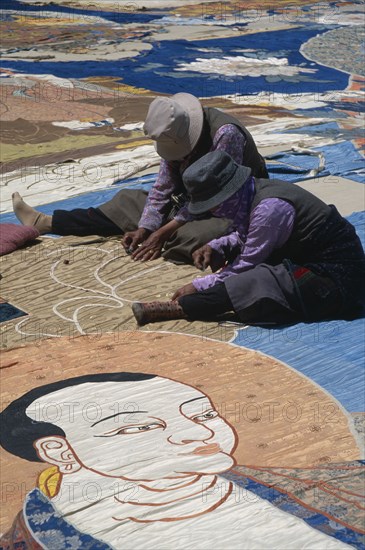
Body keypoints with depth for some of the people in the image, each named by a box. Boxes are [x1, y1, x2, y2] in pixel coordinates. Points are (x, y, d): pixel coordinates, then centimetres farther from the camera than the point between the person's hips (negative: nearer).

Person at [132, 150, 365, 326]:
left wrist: (199, 286, -11)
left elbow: (247, 265, -17)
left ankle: (178, 309, -21)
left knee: (251, 284, -27)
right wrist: (217, 247, 0)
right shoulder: (256, 189, 1)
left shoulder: (270, 208, -25)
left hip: (336, 280, -10)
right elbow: (245, 237, 18)